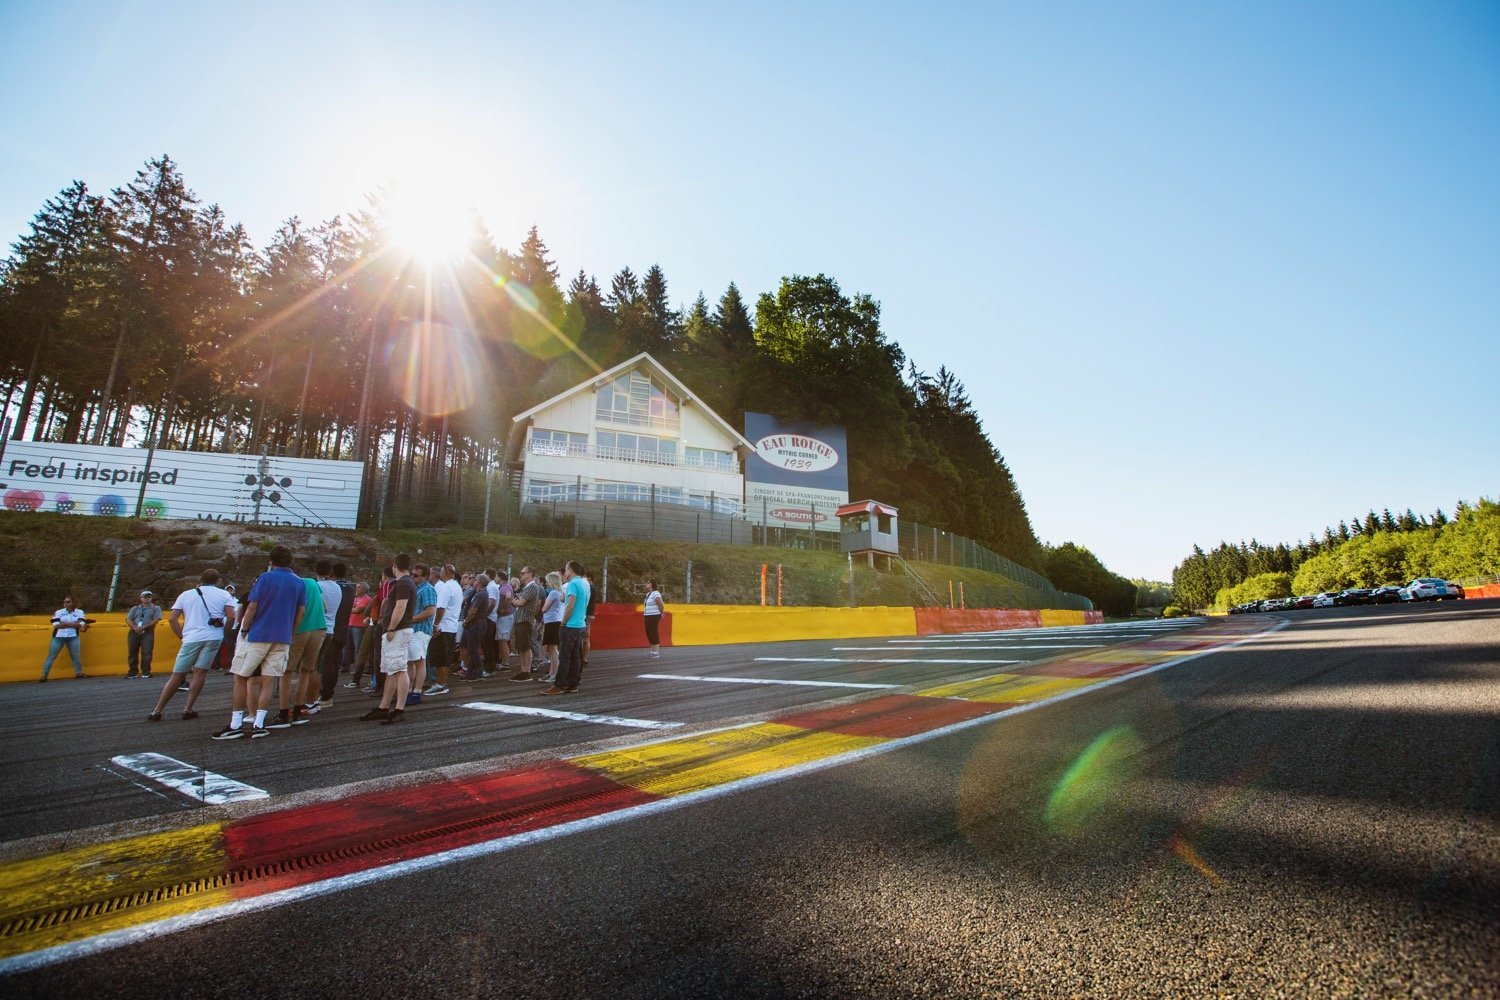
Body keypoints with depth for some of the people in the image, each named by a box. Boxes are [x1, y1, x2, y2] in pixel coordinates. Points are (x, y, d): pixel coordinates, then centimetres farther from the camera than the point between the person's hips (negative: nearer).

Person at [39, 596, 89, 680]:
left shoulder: (79, 612, 4)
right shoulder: (58, 612, 4)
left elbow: (81, 624, -7)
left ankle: (79, 673, 10)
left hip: (73, 637, 0)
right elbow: (56, 625, -8)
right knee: (51, 656, 2)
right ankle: (44, 675, 7)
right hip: (58, 637, 0)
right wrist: (74, 624, -13)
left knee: (75, 656, 3)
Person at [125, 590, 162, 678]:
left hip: (147, 633, -3)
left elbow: (156, 620, -1)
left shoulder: (155, 608, 13)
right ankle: (132, 672, 12)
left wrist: (143, 627, -13)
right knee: (132, 653, 3)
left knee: (146, 653, -10)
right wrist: (135, 628, -13)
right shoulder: (135, 609, 20)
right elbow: (128, 619, 7)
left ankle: (146, 672, -7)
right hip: (134, 632, 3)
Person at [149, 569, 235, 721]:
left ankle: (157, 711, 13)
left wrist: (182, 636, 14)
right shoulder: (224, 595, 8)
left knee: (177, 676, 9)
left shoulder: (186, 594, 15)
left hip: (191, 639, 1)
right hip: (214, 638, -1)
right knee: (200, 672, 4)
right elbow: (231, 616, -4)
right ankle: (188, 709, 2)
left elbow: (172, 619, 7)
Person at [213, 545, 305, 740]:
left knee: (240, 679, 7)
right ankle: (259, 725, 2)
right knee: (268, 682, 6)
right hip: (283, 639, 3)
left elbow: (252, 607, -7)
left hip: (257, 635, -3)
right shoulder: (299, 583, 7)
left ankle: (235, 725, 7)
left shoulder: (264, 578, -4)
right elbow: (301, 612, 7)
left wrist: (244, 630, 3)